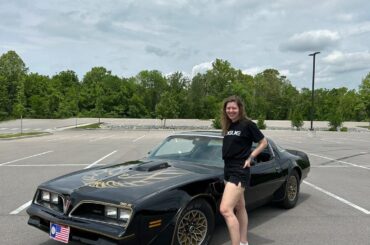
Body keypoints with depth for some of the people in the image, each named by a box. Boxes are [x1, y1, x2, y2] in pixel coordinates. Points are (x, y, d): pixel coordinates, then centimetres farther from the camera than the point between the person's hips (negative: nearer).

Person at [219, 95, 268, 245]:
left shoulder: (247, 124, -10)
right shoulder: (228, 126, 11)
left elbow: (263, 142, -3)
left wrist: (250, 157, -10)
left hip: (240, 171, -8)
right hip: (228, 170, 8)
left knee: (225, 209, -17)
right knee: (240, 207, 17)